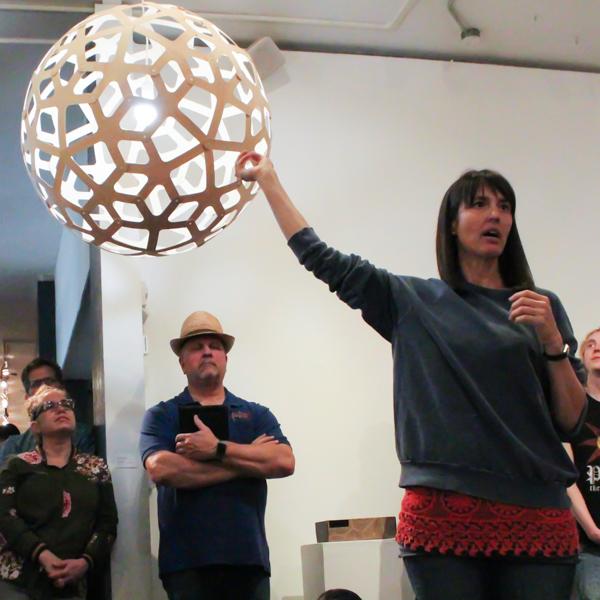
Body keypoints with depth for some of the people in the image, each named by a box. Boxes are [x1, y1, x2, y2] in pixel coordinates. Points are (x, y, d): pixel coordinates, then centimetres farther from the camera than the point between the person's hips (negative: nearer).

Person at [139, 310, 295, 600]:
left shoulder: (257, 415, 13)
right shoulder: (161, 416, 7)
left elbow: (284, 462, -4)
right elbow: (160, 469, -13)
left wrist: (218, 450, -14)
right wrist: (248, 460, -8)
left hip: (249, 557, 2)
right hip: (187, 560, -2)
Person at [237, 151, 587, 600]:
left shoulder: (543, 307, 11)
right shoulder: (412, 301, 10)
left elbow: (571, 423, 7)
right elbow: (320, 257, 14)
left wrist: (553, 341, -6)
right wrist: (268, 179, 18)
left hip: (538, 517, 1)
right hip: (443, 513, -1)